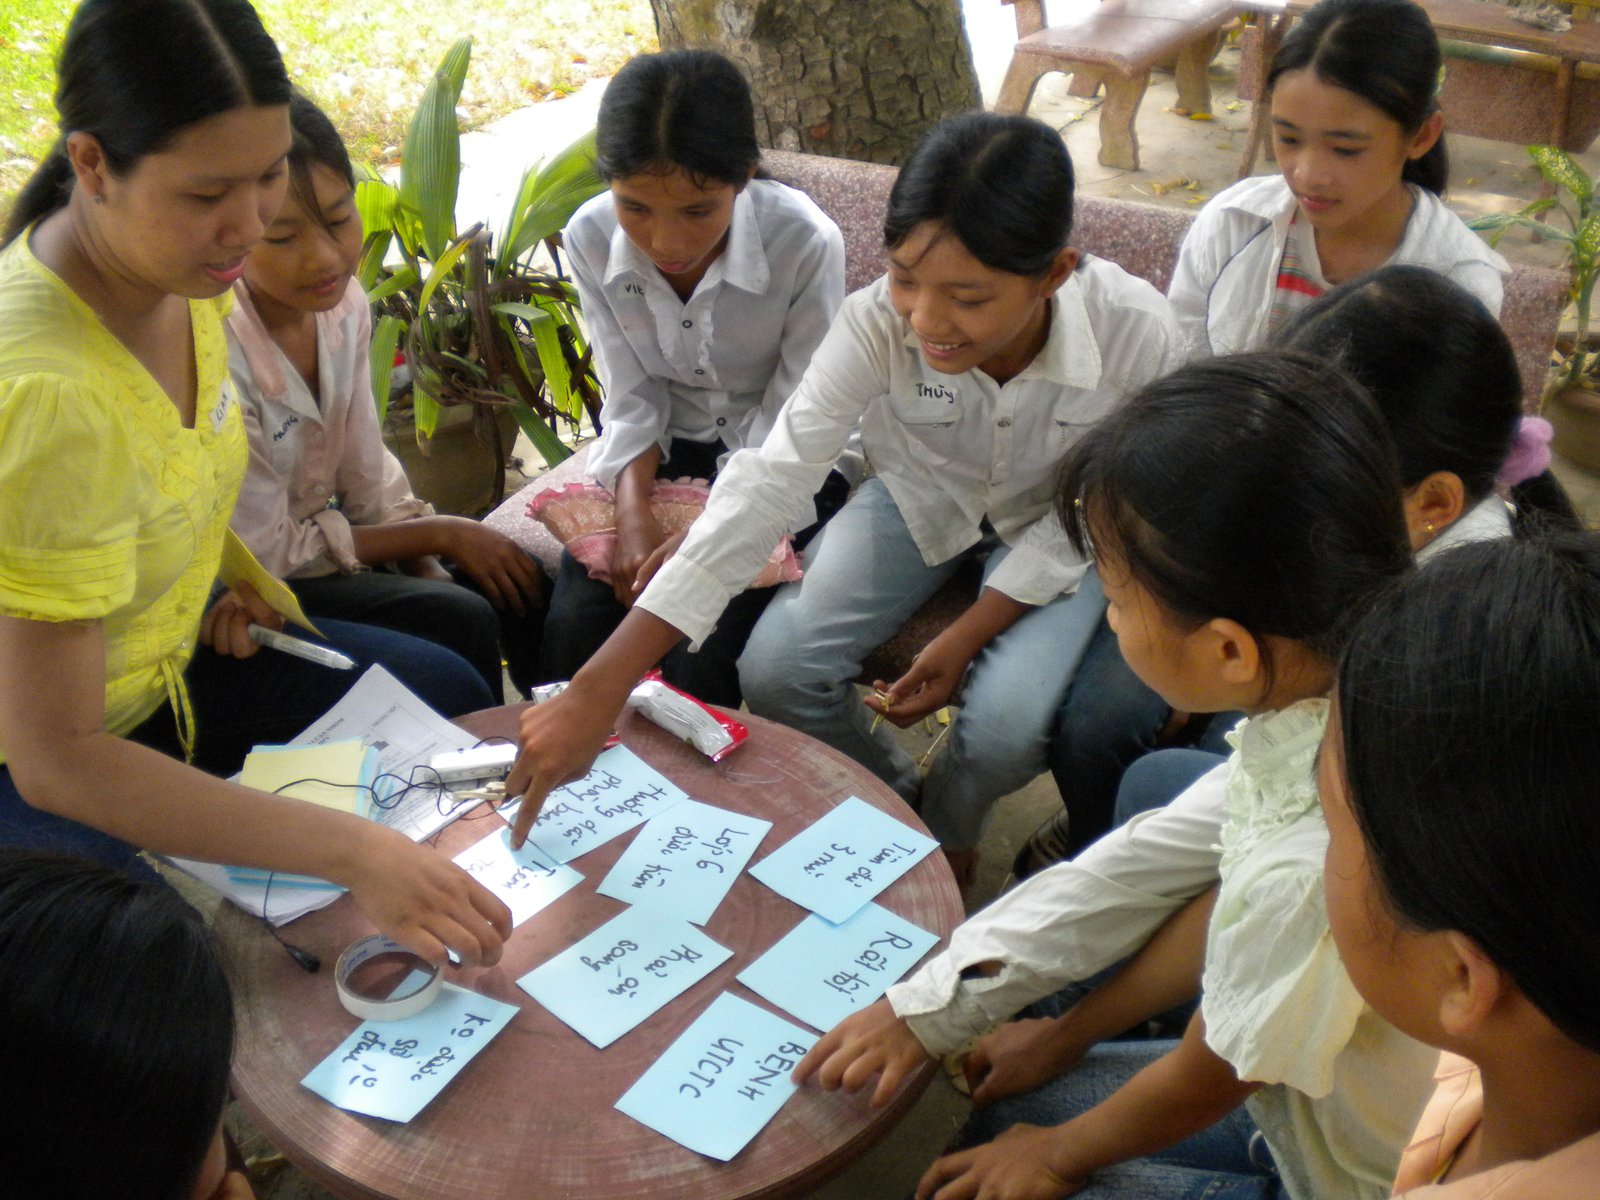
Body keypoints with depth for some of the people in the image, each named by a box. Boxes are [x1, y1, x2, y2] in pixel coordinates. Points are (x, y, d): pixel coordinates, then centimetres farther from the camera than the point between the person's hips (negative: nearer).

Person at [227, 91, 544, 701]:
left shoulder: (341, 304, -9)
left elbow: (368, 474, 1)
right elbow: (264, 552, -20)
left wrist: (429, 572, -12)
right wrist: (439, 533, -16)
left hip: (307, 534, 7)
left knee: (523, 588, -4)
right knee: (458, 625, -23)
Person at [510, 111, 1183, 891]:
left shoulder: (1136, 335, -32)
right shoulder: (877, 321, -31)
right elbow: (769, 482, -39)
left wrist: (969, 634, -23)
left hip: (1053, 531, -1)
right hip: (918, 501, 2)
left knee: (1007, 723, -26)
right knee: (774, 672, -17)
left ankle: (947, 828, 13)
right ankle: (895, 797, 17)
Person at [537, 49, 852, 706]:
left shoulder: (806, 242, -24)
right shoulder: (591, 238, -14)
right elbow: (633, 401, -7)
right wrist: (635, 517, -25)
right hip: (666, 449, 3)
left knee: (699, 655, -22)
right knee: (572, 624, -16)